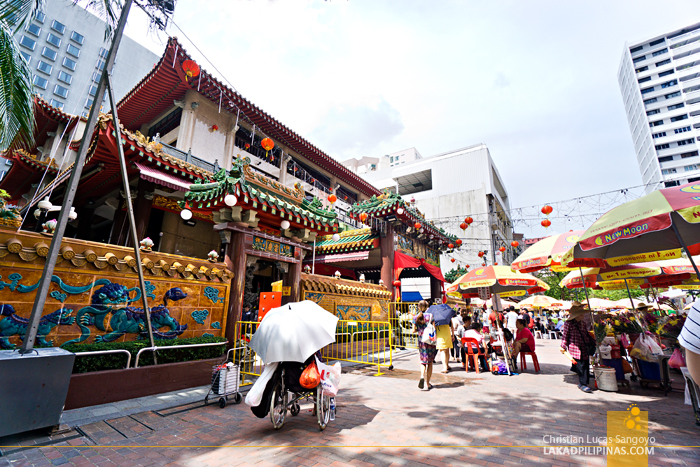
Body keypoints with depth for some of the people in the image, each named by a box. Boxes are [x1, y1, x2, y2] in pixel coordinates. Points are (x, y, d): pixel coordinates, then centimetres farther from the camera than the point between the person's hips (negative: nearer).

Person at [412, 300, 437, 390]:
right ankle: (428, 383, 16)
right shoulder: (430, 315, -8)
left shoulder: (415, 317, -1)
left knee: (423, 361, 14)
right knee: (430, 362, 12)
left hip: (421, 341, 2)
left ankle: (422, 377, -12)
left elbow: (414, 330, 0)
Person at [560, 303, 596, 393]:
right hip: (575, 348, -7)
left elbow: (587, 334, 24)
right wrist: (563, 346, -9)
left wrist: (593, 342, 23)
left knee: (586, 366, 7)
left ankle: (583, 383, 23)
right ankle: (583, 384, 0)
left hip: (584, 348, 7)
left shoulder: (583, 323, 12)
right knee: (580, 366, -10)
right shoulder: (568, 323, -8)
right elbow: (565, 335, -7)